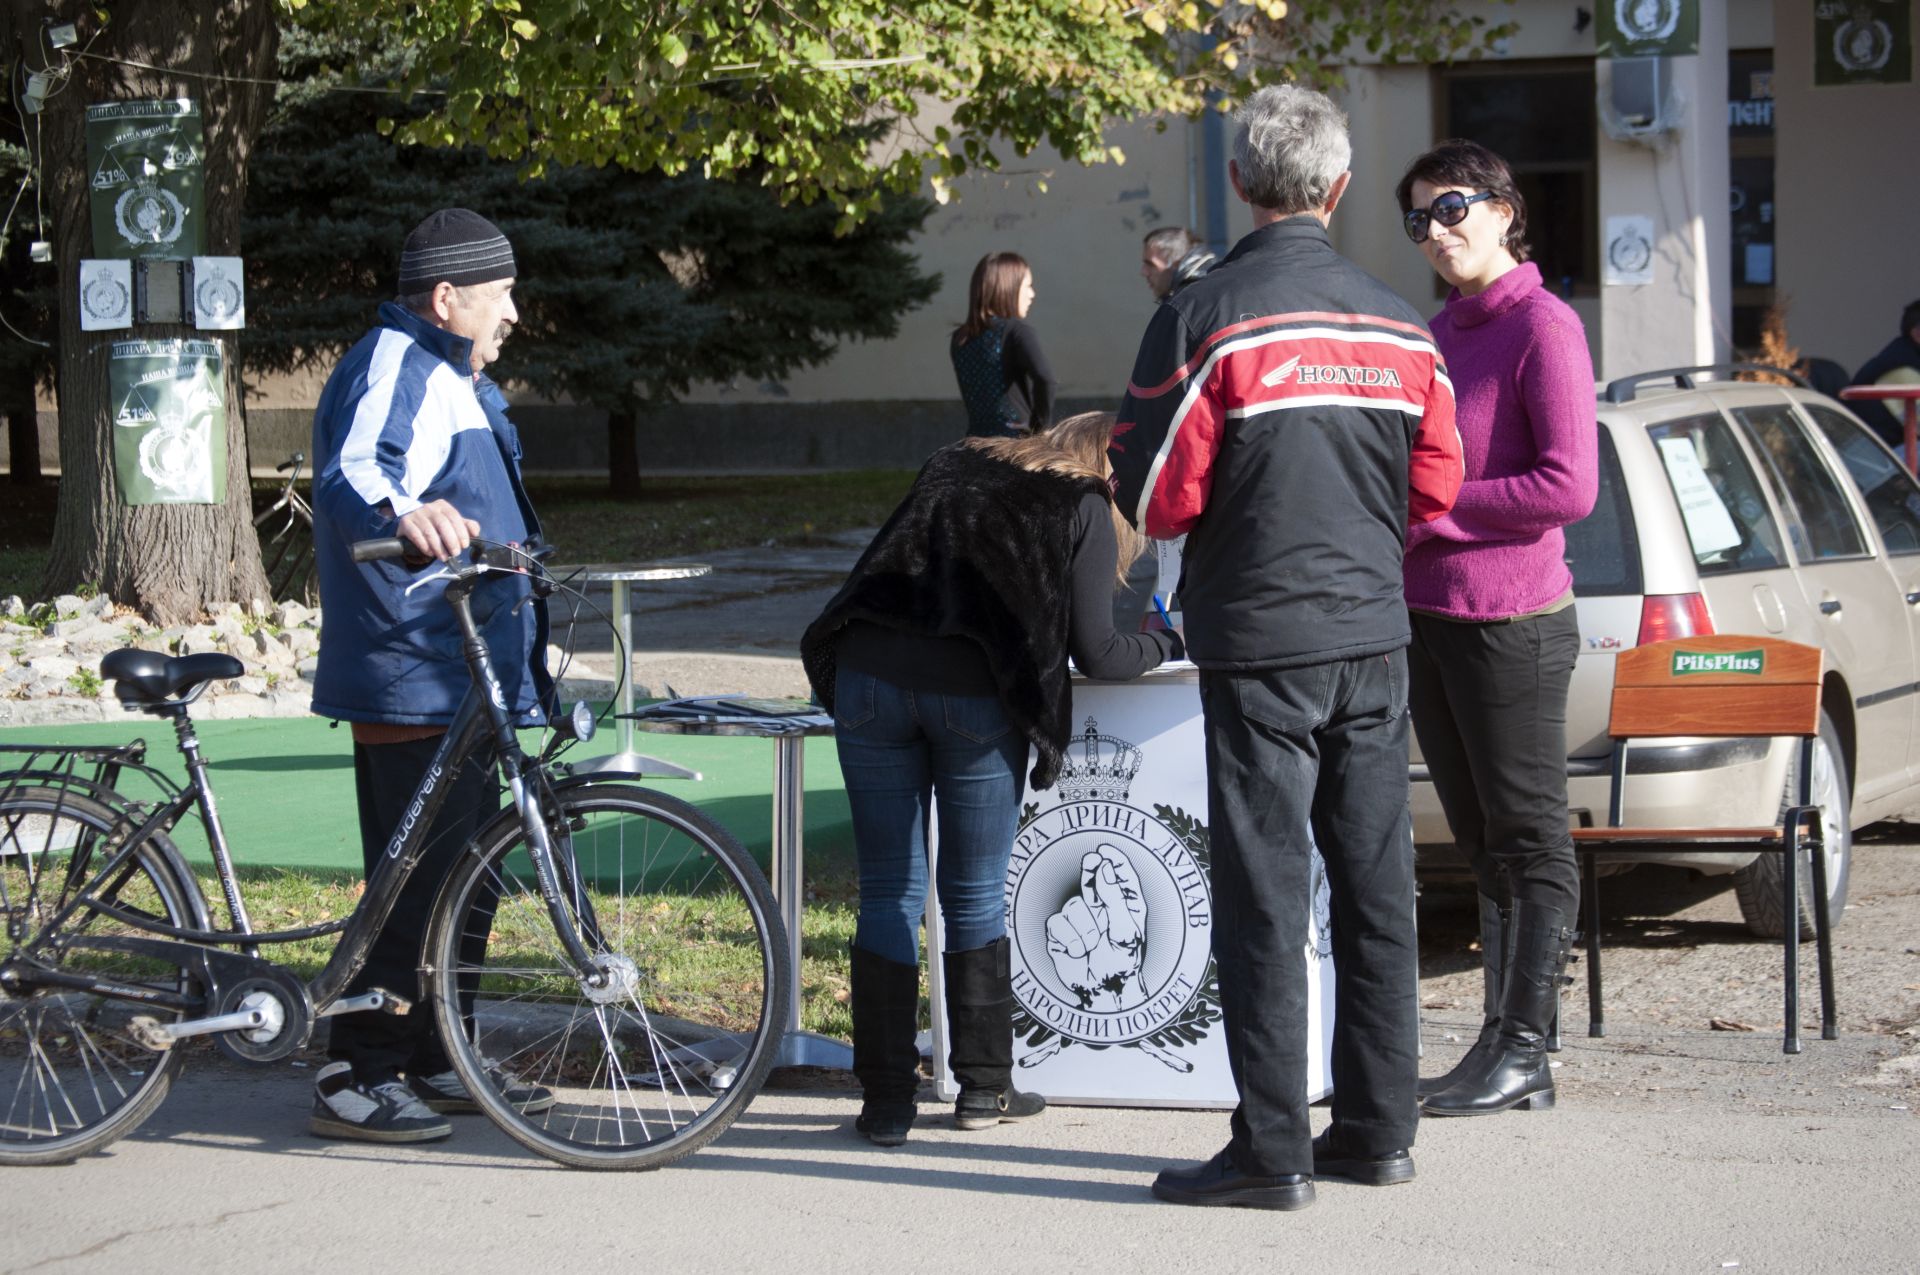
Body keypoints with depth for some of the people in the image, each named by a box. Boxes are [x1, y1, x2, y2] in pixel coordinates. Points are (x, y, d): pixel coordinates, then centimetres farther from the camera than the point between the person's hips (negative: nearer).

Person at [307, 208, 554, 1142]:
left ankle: (433, 1062, 24)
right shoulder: (392, 370, -14)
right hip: (413, 682, -11)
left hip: (461, 679, 11)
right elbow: (351, 472, -34)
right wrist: (401, 512, -56)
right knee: (418, 880, -9)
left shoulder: (446, 377, 21)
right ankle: (356, 1081, -5)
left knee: (457, 876, 15)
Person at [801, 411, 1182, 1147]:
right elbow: (1097, 656, 5)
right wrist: (1166, 646, 24)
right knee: (975, 898, 13)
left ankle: (886, 1101, 8)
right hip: (973, 693, -3)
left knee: (888, 894, 9)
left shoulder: (955, 465, 23)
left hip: (869, 672, 3)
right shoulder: (1083, 508, 10)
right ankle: (982, 1088, 21)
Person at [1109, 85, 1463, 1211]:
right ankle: (1378, 1127, 17)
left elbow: (1154, 498, -10)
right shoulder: (1401, 326, 3)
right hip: (1374, 634, 5)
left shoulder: (1207, 318, -12)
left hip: (1260, 639, -5)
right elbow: (1435, 487, 9)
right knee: (1376, 884, 11)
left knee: (1266, 889, -2)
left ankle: (1273, 1150, -1)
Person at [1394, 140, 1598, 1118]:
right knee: (1483, 844, 12)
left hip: (1510, 622, -8)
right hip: (1428, 615, 8)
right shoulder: (1436, 332, 15)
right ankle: (1498, 1044, 18)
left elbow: (1570, 487, -17)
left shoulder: (1543, 327, -10)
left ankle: (1524, 1054, 2)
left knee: (1529, 841, -1)